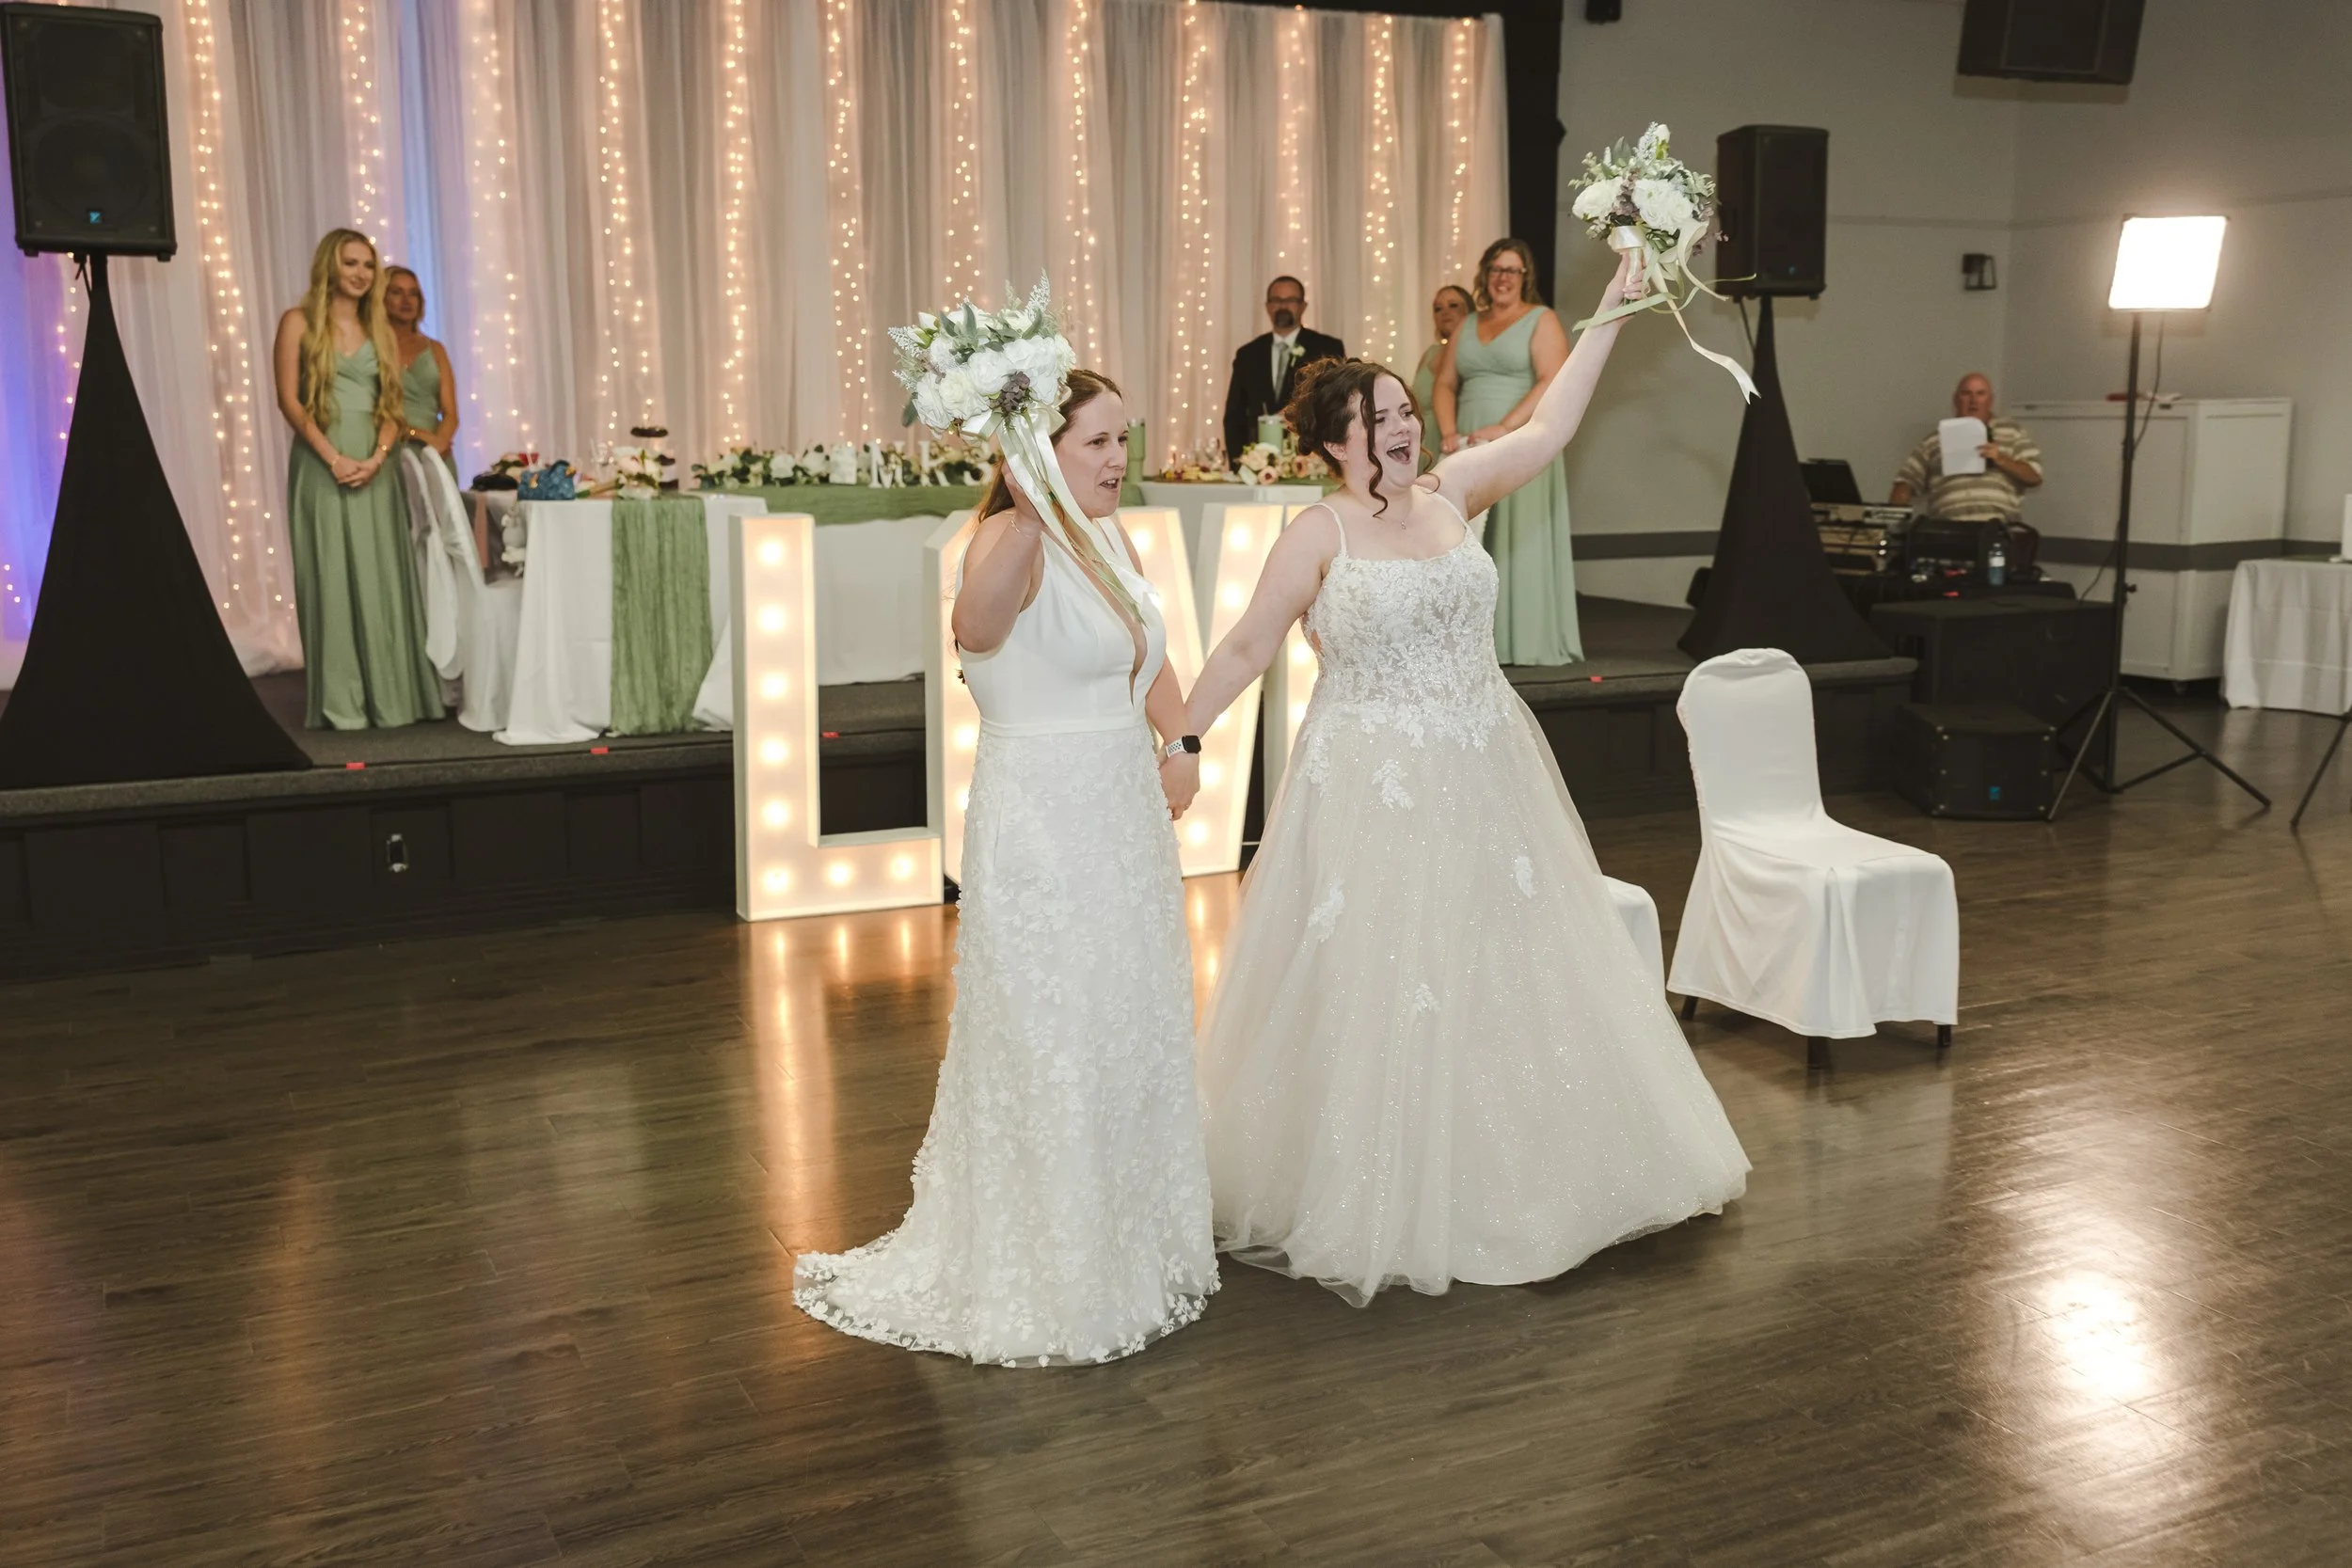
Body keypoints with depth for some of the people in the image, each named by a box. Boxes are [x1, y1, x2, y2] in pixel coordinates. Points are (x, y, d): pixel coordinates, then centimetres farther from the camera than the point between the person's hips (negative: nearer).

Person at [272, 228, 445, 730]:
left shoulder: (380, 329, 14)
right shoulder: (300, 322, 2)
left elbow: (391, 404, 9)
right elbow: (289, 398, -6)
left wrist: (378, 457, -8)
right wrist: (334, 457, -15)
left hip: (374, 468, 4)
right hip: (322, 466, -4)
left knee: (381, 577, 2)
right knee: (330, 577, -3)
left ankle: (387, 694, 7)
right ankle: (339, 703, -2)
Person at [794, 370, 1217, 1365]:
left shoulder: (1111, 534, 8)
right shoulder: (1013, 542, -19)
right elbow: (977, 626, -43)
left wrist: (1181, 738, 4)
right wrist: (1029, 511, -57)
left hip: (1123, 817, 9)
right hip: (1042, 825, -9)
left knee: (1136, 1036, 20)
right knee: (1051, 1050, 1)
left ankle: (1130, 1245, 39)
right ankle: (1044, 1279, 19)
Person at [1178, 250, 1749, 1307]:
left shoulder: (1449, 494, 5)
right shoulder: (1319, 535, -8)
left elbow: (1548, 428, 6)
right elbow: (1247, 646, -5)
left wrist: (1610, 311, 4)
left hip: (1485, 780, 5)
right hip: (1375, 788, -5)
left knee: (1510, 972, 12)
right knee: (1379, 989, 1)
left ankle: (1511, 1177, 29)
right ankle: (1379, 1201, 16)